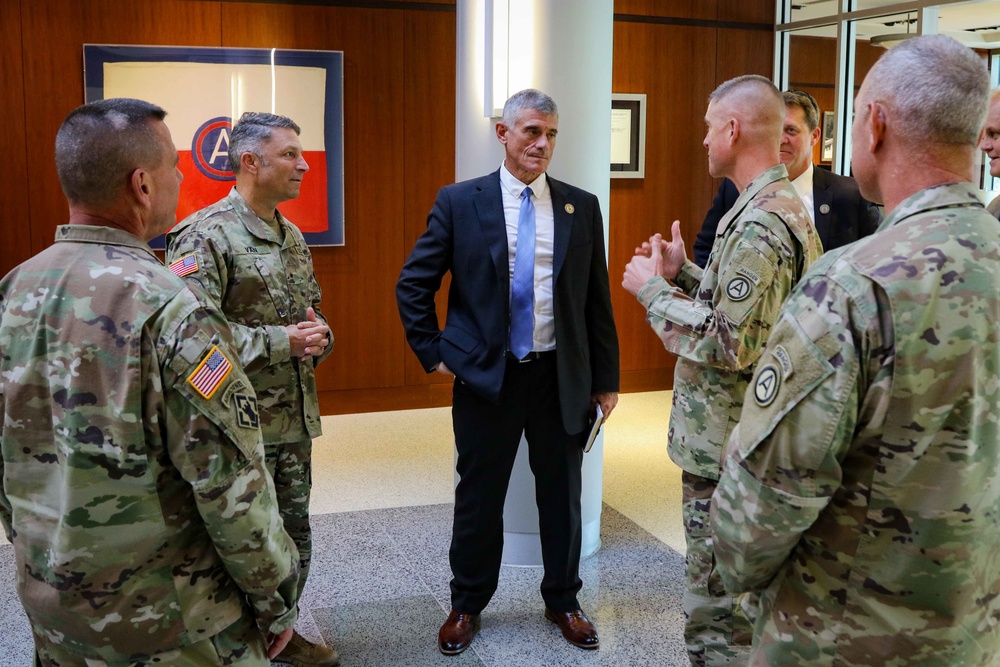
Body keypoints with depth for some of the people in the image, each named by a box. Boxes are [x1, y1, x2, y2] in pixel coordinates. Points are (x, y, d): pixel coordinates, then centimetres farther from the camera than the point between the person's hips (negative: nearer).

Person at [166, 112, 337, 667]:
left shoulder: (292, 236, 12)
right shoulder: (206, 236, -14)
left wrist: (317, 336, -1)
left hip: (295, 414, 8)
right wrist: (280, 342, -21)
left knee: (294, 531, 17)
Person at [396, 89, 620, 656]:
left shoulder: (582, 207, 3)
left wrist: (606, 378, 6)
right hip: (485, 376, -2)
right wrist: (435, 353, -2)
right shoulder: (460, 202, -3)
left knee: (562, 496, 14)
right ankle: (467, 605, 31)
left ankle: (563, 600, 35)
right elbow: (414, 284, 2)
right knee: (479, 498, 11)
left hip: (562, 377, 2)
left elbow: (597, 299, 6)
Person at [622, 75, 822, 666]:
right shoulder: (784, 206, 11)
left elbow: (731, 342, -25)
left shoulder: (759, 225, -22)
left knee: (720, 615, 1)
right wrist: (683, 273, 10)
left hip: (726, 447, -11)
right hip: (736, 437, 11)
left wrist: (654, 290, -15)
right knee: (737, 595, 23)